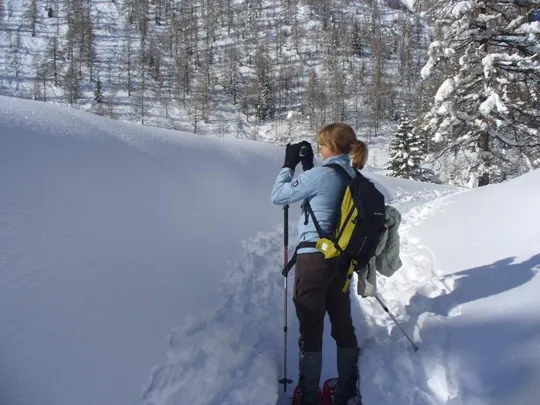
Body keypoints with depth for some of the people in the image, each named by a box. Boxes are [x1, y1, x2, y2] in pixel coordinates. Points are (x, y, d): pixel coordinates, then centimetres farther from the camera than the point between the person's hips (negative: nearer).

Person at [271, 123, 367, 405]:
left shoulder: (322, 174, -17)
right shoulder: (354, 177, 6)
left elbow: (278, 196, -10)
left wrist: (289, 164, 1)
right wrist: (307, 166, 15)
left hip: (314, 257, -8)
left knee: (311, 328, 3)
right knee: (343, 322, 16)